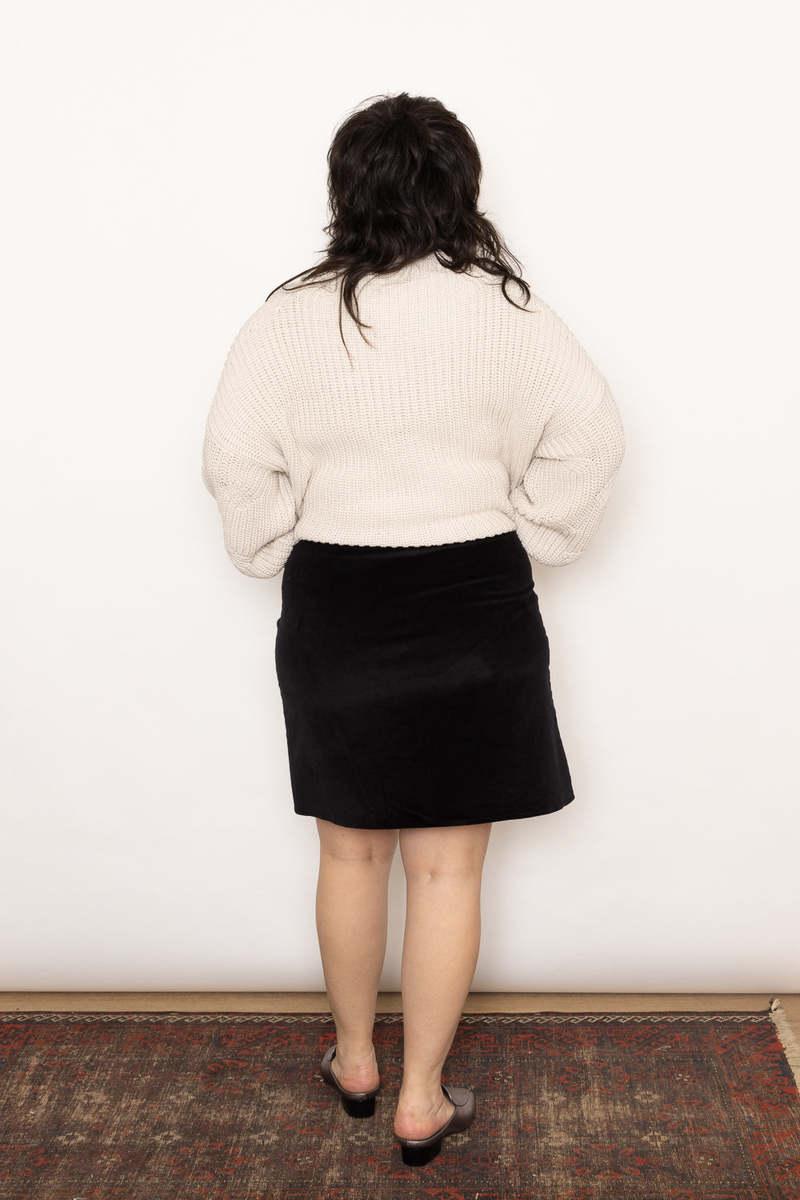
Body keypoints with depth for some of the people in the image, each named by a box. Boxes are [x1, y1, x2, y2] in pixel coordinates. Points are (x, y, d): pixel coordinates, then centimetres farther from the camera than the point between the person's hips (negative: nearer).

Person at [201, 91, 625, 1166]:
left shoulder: (290, 317, -6)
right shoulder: (506, 308, -6)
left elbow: (235, 461, -9)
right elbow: (591, 437, -6)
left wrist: (285, 554, 6)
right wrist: (524, 540, 5)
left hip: (336, 610, 1)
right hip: (474, 608, -1)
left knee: (351, 852, 17)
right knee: (448, 866, 9)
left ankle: (355, 1058, 34)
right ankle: (422, 1098, 19)